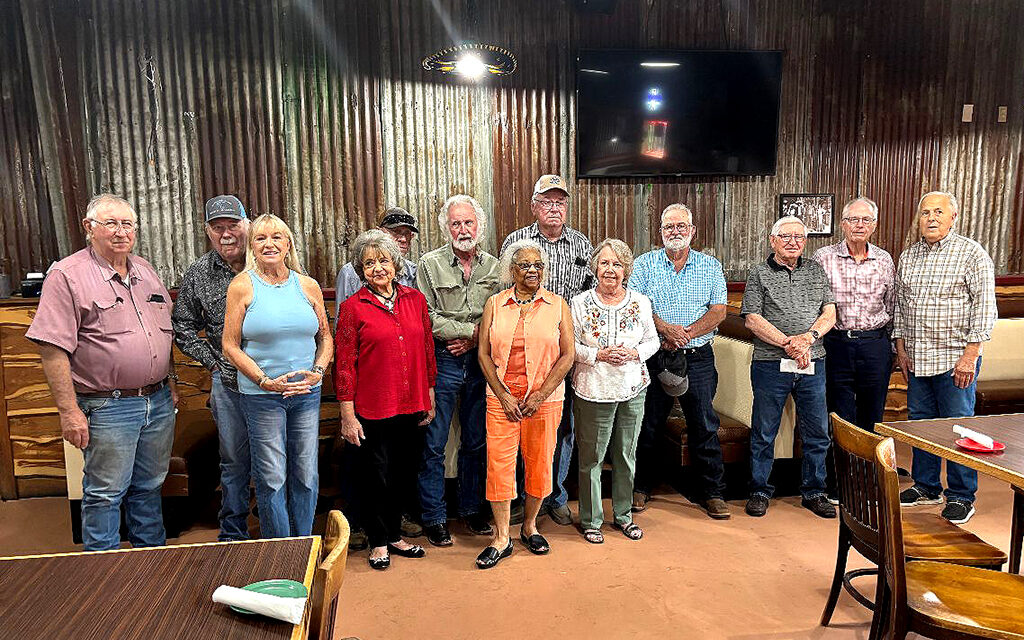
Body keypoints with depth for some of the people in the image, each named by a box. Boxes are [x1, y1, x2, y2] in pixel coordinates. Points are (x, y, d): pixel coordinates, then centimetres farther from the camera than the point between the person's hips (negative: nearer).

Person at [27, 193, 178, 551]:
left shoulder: (145, 271, 11)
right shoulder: (67, 276, -9)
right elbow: (53, 350, -14)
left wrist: (170, 383, 15)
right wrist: (69, 411, -17)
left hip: (159, 401, 6)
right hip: (108, 408, -6)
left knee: (149, 487, 18)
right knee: (105, 494, 7)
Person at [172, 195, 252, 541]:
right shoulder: (197, 274, 3)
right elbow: (183, 328, 12)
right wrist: (213, 362, 2)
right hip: (228, 381, 1)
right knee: (234, 460, 11)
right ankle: (233, 534, 27)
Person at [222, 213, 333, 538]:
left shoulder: (308, 286, 6)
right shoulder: (242, 286, -2)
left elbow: (325, 338, 12)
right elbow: (230, 345, -4)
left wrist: (317, 372, -5)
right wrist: (266, 381, -13)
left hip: (307, 393, 3)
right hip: (261, 395, -3)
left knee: (306, 475, 9)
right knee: (271, 478, 4)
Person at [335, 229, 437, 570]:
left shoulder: (415, 299, 5)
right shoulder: (352, 307, -6)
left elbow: (427, 350, 10)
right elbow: (345, 363, -6)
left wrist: (429, 398, 11)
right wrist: (347, 414, -9)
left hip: (410, 405, 4)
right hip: (372, 408, -4)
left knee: (398, 472, 16)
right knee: (376, 474, 8)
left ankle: (394, 536, 33)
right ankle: (378, 542, 26)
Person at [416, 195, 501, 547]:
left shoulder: (493, 266, 7)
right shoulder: (430, 264, -2)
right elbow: (427, 317, -9)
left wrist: (474, 340, -11)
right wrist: (471, 329, -11)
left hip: (480, 361, 3)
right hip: (441, 360, -3)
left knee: (477, 441, 13)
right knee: (434, 444, 2)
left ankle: (472, 508, 29)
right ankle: (434, 517, 16)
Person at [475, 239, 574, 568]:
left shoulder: (557, 305, 3)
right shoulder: (494, 304, 5)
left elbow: (568, 354, -1)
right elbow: (484, 354, 2)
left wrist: (540, 396, -9)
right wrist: (503, 395, -8)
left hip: (545, 399, 0)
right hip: (501, 398, 0)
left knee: (539, 464, 7)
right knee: (499, 464, 0)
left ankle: (529, 526, 29)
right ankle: (501, 538, 13)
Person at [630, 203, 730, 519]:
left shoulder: (711, 266, 7)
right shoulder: (645, 264, 5)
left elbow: (719, 311, -2)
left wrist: (684, 335, -15)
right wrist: (665, 327, -20)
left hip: (698, 359, 1)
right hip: (654, 356, 0)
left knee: (705, 427, 5)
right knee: (646, 425, 8)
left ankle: (712, 492, 20)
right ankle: (641, 486, 24)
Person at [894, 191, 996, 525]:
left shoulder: (972, 254, -6)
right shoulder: (907, 257, 11)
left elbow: (984, 306, -9)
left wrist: (970, 355, -15)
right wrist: (901, 349, 10)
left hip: (955, 357, -5)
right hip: (917, 359, 5)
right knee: (920, 422, 13)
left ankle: (961, 497, 15)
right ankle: (926, 487, 27)